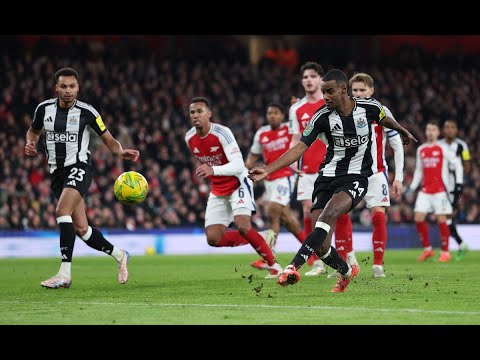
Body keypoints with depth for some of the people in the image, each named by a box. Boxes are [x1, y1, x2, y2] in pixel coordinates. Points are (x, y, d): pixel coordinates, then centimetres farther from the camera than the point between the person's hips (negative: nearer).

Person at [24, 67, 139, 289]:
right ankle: (119, 255, 28)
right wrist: (30, 144, -1)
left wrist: (121, 152, -20)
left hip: (79, 167, -5)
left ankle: (65, 273, -28)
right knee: (81, 228, 5)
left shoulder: (86, 112, -8)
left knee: (62, 211, -28)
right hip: (57, 171, 5)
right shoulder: (44, 109, 2)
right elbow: (34, 131, 21)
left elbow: (108, 139, 1)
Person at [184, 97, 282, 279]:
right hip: (217, 190, 6)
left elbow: (238, 166, -34)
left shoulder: (222, 133, -24)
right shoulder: (190, 138, -4)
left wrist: (213, 170, -48)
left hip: (238, 184, -6)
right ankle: (261, 241, 13)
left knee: (243, 226, -26)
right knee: (213, 239, -6)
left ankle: (274, 265, -9)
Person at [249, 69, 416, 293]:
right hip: (327, 178, 2)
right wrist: (267, 170, -17)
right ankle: (347, 272, 27)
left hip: (355, 178, -2)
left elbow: (385, 119, 19)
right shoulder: (323, 116, -6)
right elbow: (300, 148, -7)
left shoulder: (370, 107, -5)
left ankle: (294, 267, -40)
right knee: (321, 247, -5)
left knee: (328, 215, -33)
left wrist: (402, 131, 40)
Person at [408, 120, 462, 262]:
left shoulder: (442, 148, -1)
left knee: (441, 219, -7)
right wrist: (412, 187, 15)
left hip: (440, 190, -5)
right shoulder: (421, 150, 13)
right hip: (425, 190, 5)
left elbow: (457, 164, 0)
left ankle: (445, 252, 1)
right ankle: (427, 249, 8)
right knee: (418, 218, -5)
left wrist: (458, 183, -8)